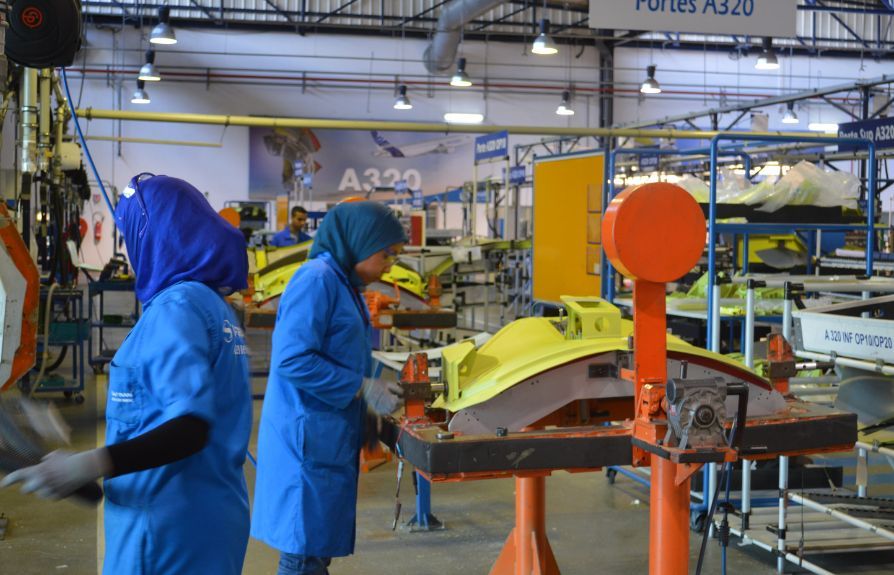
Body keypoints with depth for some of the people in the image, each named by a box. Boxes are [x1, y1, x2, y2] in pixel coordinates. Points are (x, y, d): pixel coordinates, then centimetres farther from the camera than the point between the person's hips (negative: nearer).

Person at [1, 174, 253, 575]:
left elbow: (190, 427, -25)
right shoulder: (215, 303, 11)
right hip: (212, 511, 9)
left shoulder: (176, 306, -16)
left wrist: (91, 465, -34)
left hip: (172, 524, -9)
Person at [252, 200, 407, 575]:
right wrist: (362, 389, -19)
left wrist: (375, 387, 6)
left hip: (330, 439, 10)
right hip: (309, 438, -10)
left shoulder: (345, 283, 14)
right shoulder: (317, 279, -16)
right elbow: (293, 361, -24)